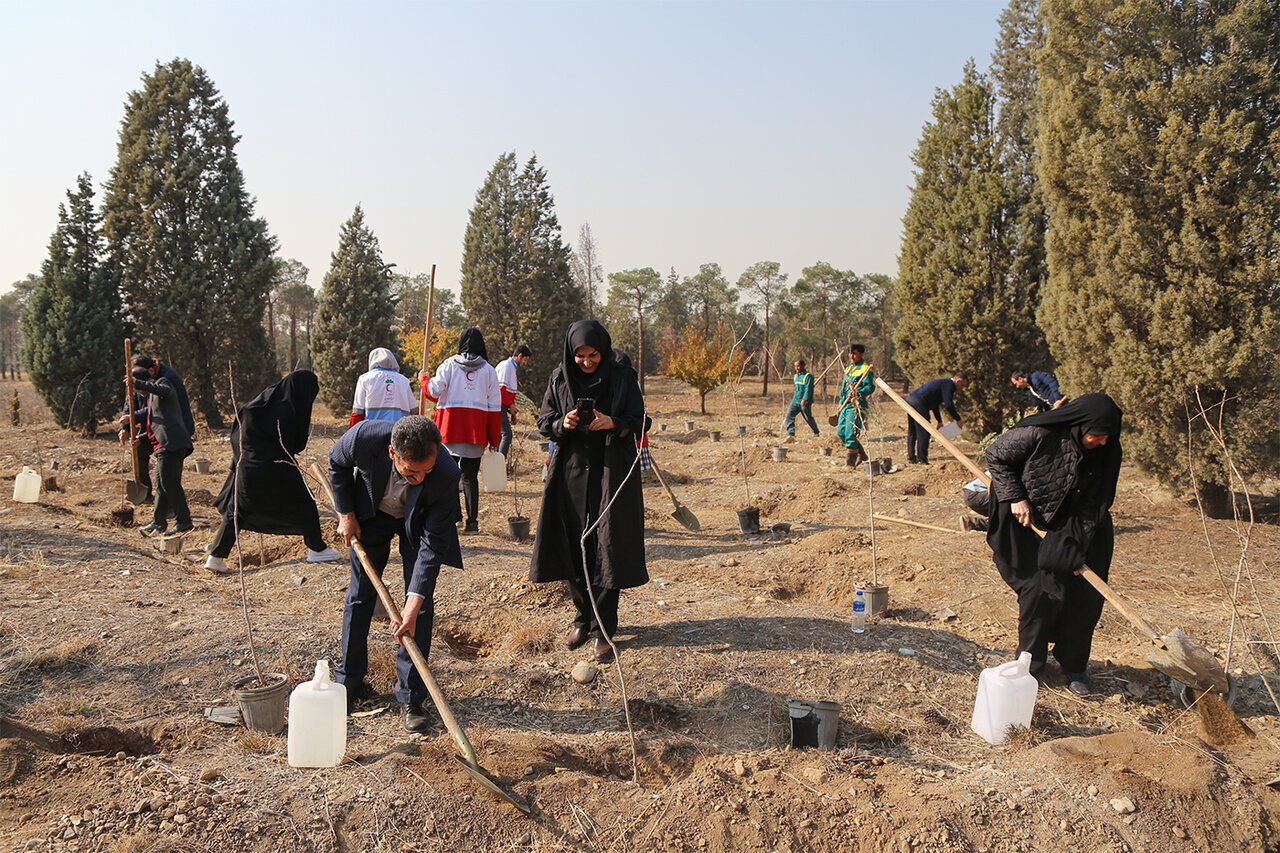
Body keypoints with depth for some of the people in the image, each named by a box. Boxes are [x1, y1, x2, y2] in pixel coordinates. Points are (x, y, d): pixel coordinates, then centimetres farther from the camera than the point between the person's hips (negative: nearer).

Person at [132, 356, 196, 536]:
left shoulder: (164, 381, 0)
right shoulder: (152, 397, 28)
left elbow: (165, 390, -28)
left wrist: (139, 383, -30)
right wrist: (141, 439, 20)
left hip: (170, 443, -10)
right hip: (165, 445, 10)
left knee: (170, 483, -10)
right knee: (162, 485, 14)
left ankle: (184, 522, -6)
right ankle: (158, 522, 22)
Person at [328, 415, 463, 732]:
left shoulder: (446, 475, -39)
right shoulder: (365, 436, -37)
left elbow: (433, 544, -32)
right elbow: (337, 463, -10)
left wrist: (412, 605, -35)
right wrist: (346, 514, -8)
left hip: (419, 522, -1)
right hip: (370, 513, 2)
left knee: (421, 607, -7)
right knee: (359, 595, 8)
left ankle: (410, 697, 4)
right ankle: (349, 681, 25)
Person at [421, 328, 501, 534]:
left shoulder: (449, 364, 2)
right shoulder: (489, 370, 8)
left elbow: (434, 392, -4)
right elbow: (495, 405, 6)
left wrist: (424, 379, 18)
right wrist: (494, 439, 9)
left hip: (451, 427, -2)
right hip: (476, 432, 2)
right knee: (470, 475, 6)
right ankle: (472, 521, 4)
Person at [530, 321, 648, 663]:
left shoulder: (622, 378, -2)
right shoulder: (559, 378, 4)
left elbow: (638, 423, -1)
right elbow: (544, 422, 7)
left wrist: (613, 424, -20)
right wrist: (562, 424, -15)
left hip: (611, 473, -2)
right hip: (571, 471, 3)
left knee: (607, 549, -4)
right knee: (574, 548, 6)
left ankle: (603, 629, 4)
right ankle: (583, 618, 23)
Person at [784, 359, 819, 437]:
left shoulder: (808, 376, -11)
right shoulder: (795, 376, 14)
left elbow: (808, 389, -20)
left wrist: (804, 399, -29)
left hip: (805, 402, -7)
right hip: (795, 401, 7)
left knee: (808, 418, 3)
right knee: (789, 414, -9)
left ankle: (816, 432, 24)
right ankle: (790, 432, -8)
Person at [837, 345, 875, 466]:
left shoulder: (865, 369, -8)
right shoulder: (849, 368, 19)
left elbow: (870, 387, -18)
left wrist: (858, 393, -32)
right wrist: (841, 402, 23)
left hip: (857, 406, -9)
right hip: (846, 405, 9)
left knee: (850, 432, -11)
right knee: (841, 431, 9)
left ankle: (851, 459, -1)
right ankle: (861, 455, 21)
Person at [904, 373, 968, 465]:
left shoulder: (943, 382, 27)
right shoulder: (949, 385, -5)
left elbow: (934, 404, 32)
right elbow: (948, 405, -13)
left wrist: (939, 421, 33)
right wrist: (958, 420, -3)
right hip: (918, 403, -11)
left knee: (912, 432, 16)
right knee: (923, 433, -5)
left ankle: (911, 457, 23)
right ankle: (921, 460, -2)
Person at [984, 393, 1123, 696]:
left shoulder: (1107, 452, -12)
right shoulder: (1038, 435, -24)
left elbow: (1095, 504, -10)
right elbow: (995, 456, -10)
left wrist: (1076, 548, -18)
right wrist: (1015, 497, -16)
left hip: (1077, 528, 4)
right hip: (1032, 524, -3)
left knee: (1084, 595, 0)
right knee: (1040, 591, -9)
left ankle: (1074, 666, 20)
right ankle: (1030, 663, 11)